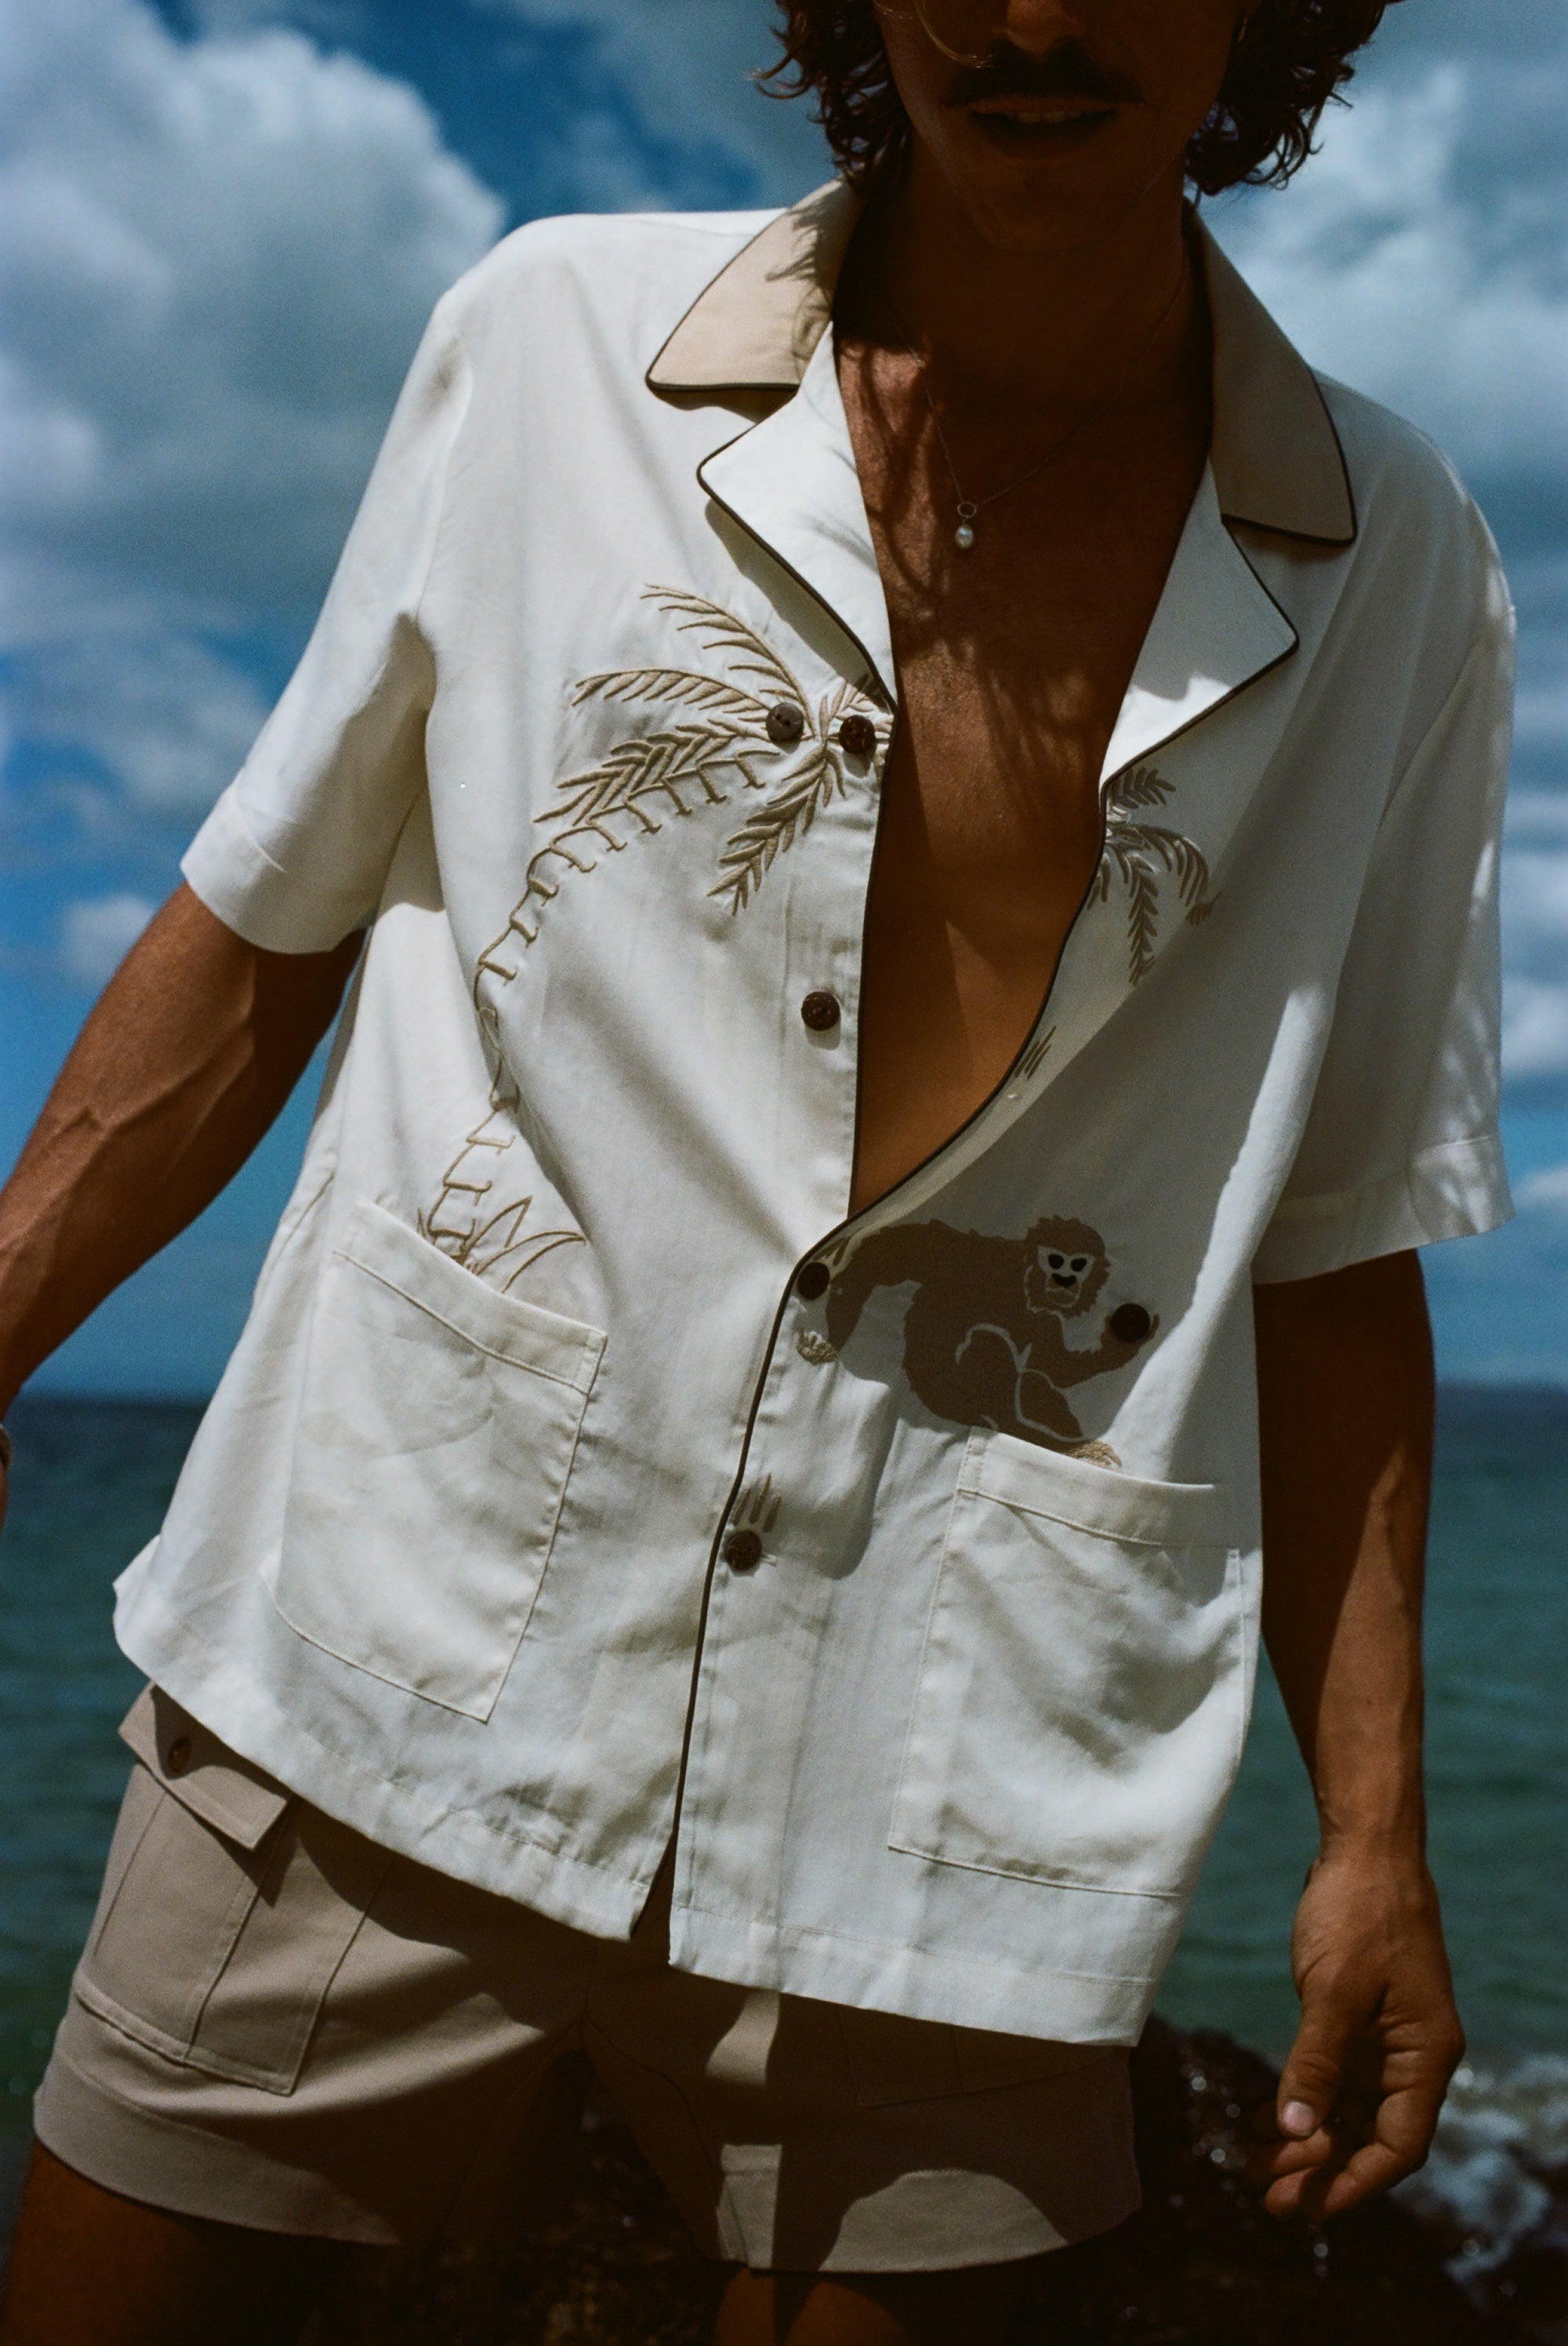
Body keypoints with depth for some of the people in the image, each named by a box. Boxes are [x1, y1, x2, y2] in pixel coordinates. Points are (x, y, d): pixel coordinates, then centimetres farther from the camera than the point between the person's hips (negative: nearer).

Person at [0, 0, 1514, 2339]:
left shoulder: (1401, 578, 3)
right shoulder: (556, 339, 0)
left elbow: (1335, 1241, 7)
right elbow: (266, 930, 8)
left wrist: (1372, 1829, 7)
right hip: (393, 1683, 0)